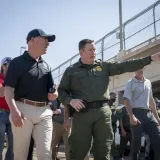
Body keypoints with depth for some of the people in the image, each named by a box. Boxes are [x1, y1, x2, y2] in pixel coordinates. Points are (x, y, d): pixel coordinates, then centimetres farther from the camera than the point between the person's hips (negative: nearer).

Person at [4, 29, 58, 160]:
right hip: (23, 110, -4)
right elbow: (9, 89, -8)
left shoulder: (45, 65, 19)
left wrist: (54, 94, 3)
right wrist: (14, 110, -24)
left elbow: (51, 88, 27)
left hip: (44, 112, 5)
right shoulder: (17, 62, 0)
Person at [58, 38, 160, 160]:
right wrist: (70, 100, -12)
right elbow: (61, 91, 9)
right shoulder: (71, 71, 8)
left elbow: (124, 66, 7)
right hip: (82, 113, -2)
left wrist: (150, 58, 0)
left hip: (103, 112, 2)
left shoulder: (104, 66, 13)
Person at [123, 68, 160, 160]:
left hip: (149, 114, 5)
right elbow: (126, 100, -9)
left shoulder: (148, 82, 17)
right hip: (137, 113, -5)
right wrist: (132, 116, -21)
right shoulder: (131, 83, 0)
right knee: (136, 141, -2)